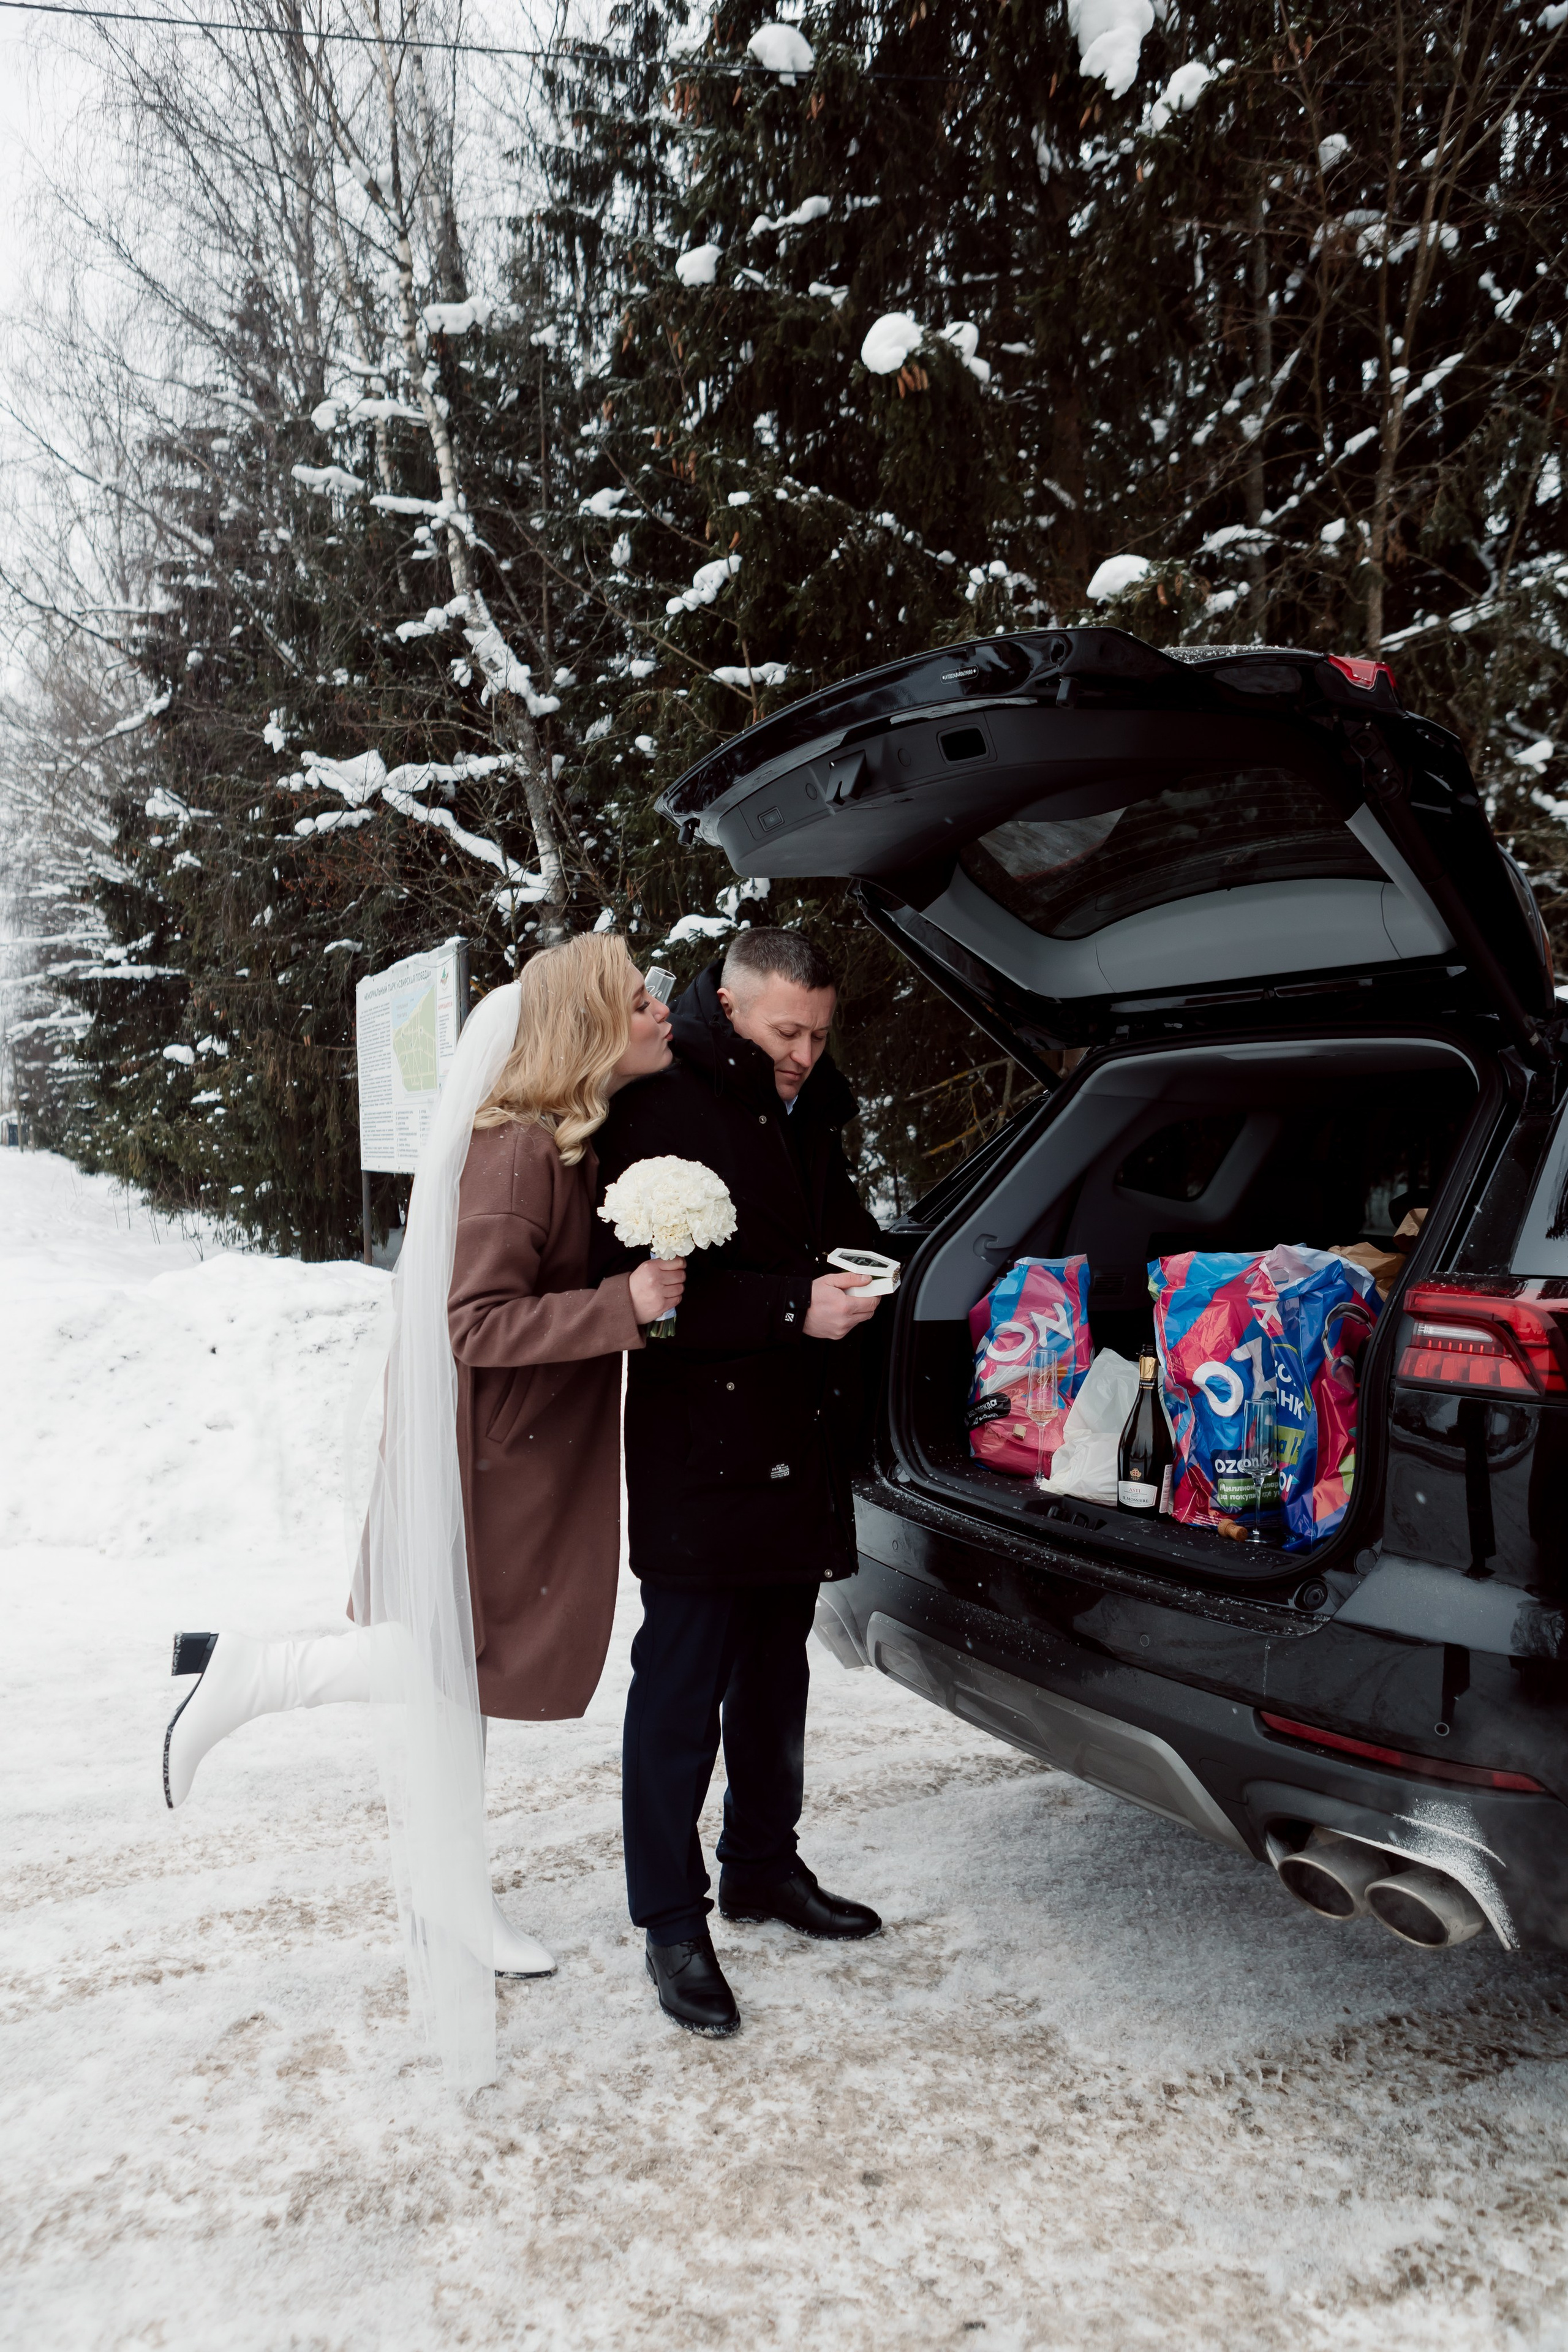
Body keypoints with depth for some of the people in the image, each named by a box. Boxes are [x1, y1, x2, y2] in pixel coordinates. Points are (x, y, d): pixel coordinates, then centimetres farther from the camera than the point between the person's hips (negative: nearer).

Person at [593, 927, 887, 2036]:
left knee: (775, 1674, 20)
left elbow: (845, 1228, 22)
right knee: (682, 1692, 1)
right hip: (699, 1457, -8)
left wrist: (860, 1271, -1)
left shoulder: (810, 1115, 12)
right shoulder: (661, 1111, -13)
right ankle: (673, 1920, 15)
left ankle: (764, 1865, 36)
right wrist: (792, 1308, -24)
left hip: (798, 1448, 8)